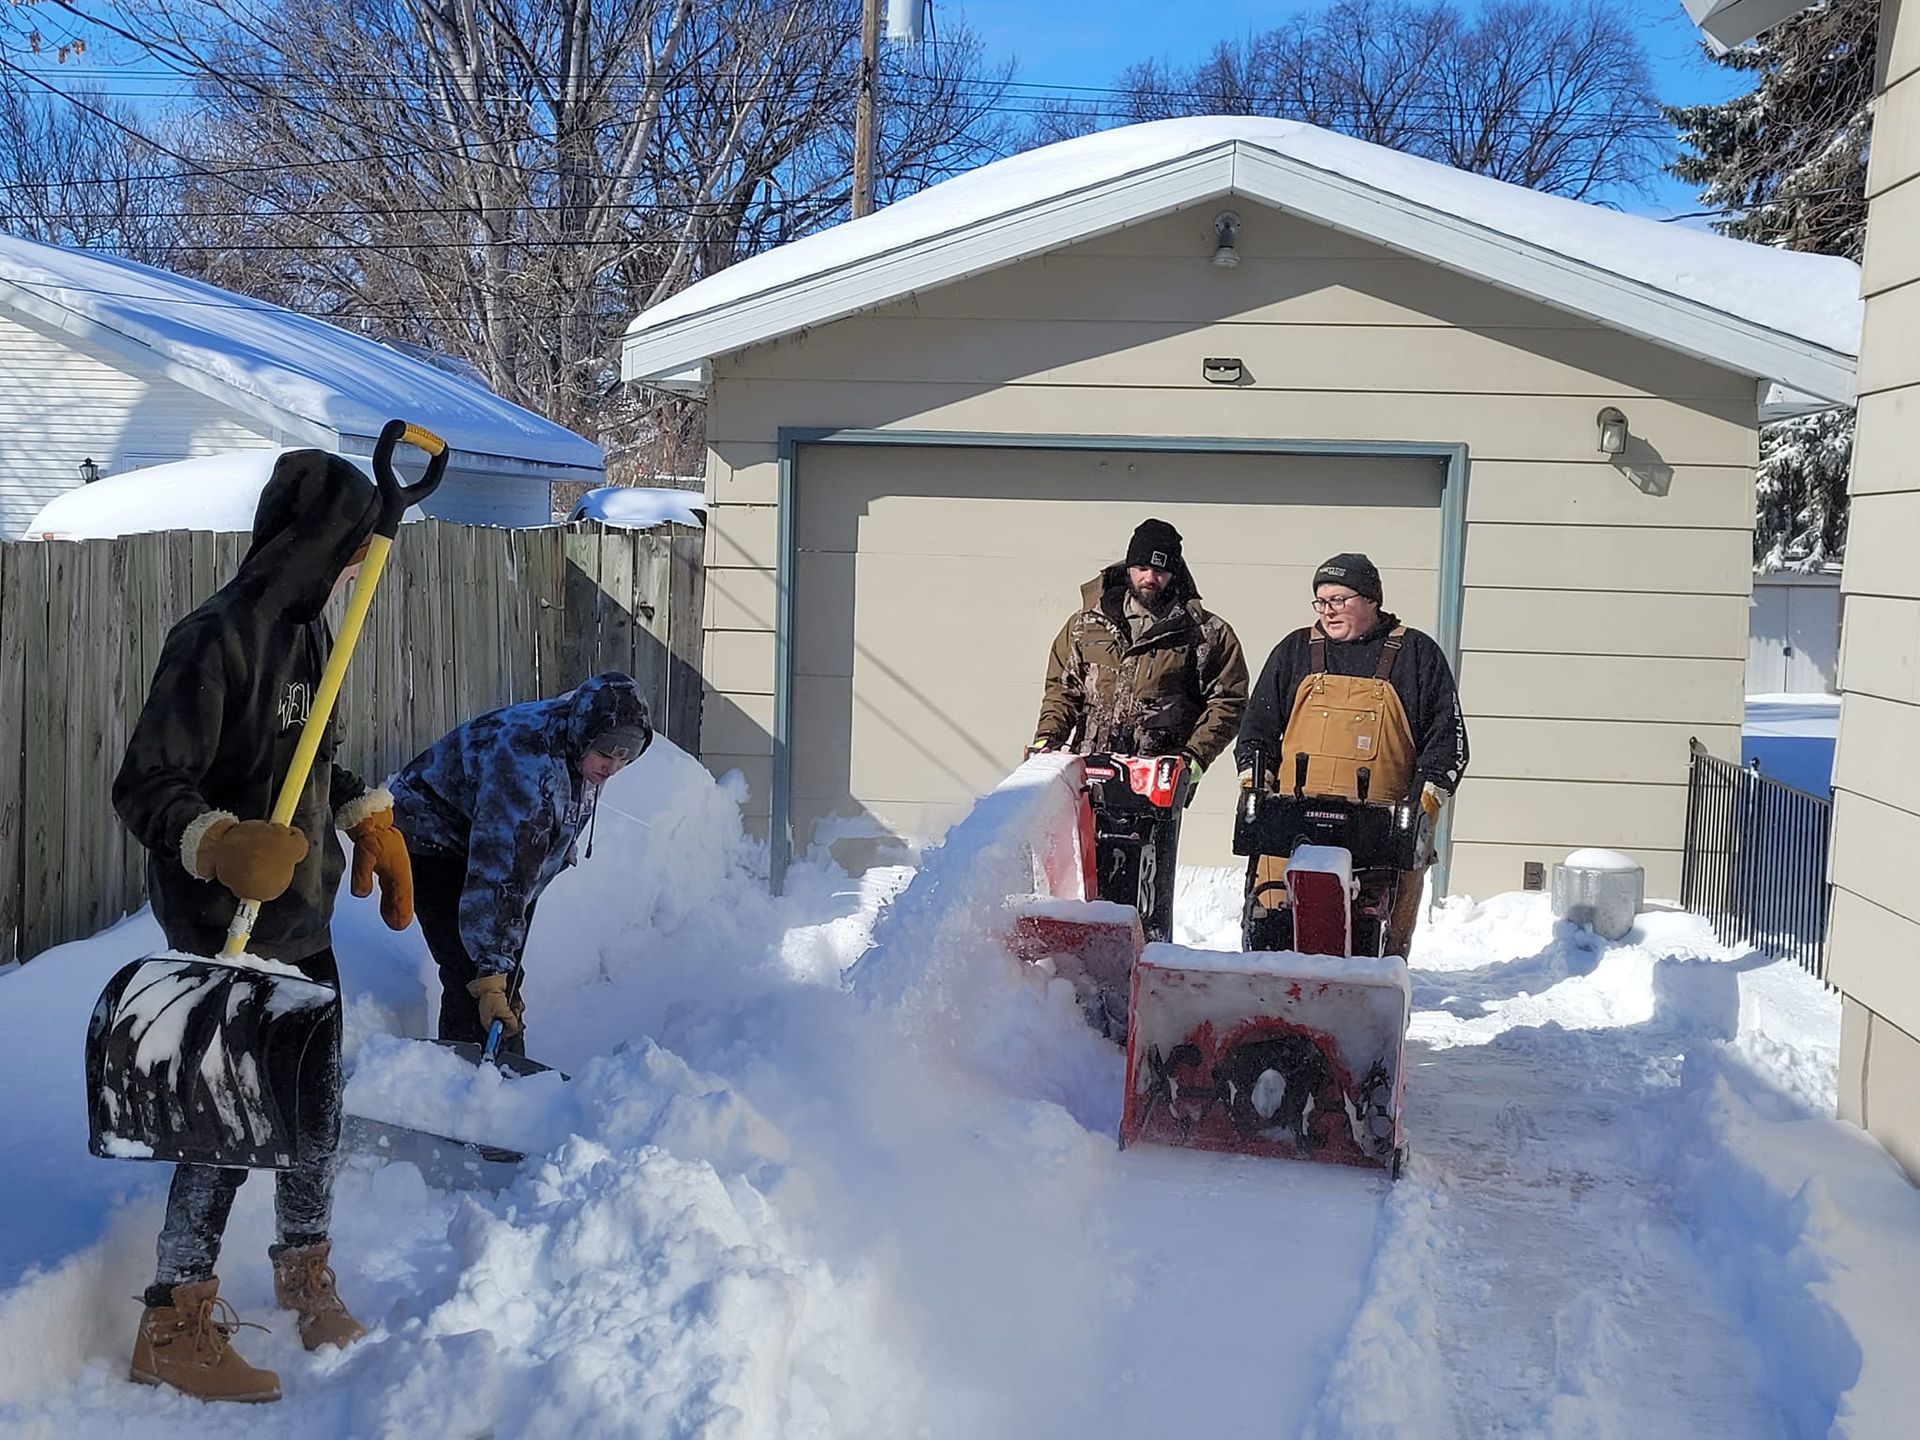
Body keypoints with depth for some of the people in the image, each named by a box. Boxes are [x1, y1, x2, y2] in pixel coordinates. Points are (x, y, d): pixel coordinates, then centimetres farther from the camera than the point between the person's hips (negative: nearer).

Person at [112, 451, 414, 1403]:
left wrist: (371, 822, 14)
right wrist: (222, 844, -36)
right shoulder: (215, 641, -20)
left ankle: (304, 1269, 37)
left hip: (303, 922, 9)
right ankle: (173, 1326, 15)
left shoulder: (308, 631, 8)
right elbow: (145, 788, -22)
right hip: (224, 932, -9)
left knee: (316, 1100, 17)